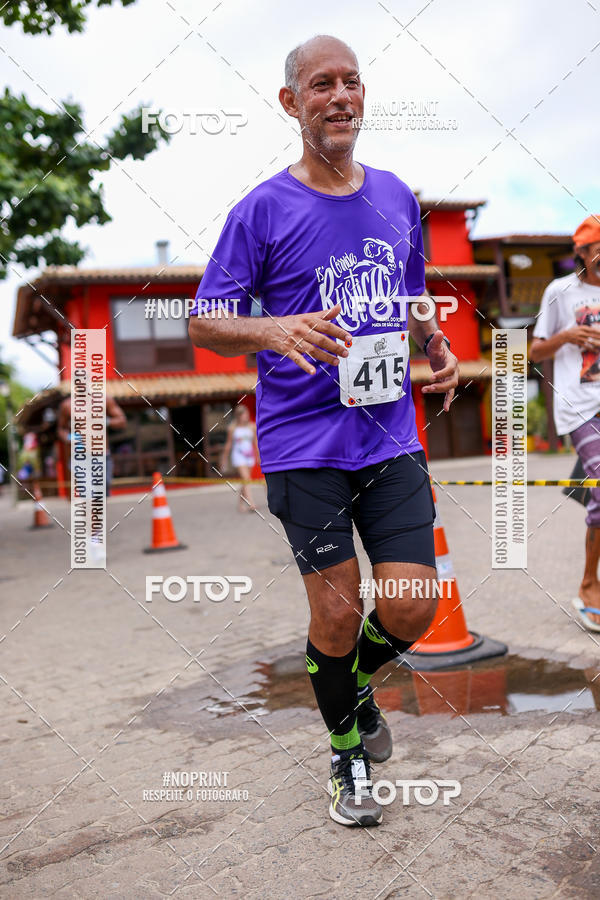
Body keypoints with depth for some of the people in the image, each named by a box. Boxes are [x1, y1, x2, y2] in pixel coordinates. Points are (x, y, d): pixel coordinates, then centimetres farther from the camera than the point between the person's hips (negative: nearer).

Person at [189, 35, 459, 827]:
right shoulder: (263, 210, -2)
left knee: (411, 609, -1)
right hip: (305, 444, -4)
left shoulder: (397, 198, 12)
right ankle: (348, 759, 28)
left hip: (392, 438, 4)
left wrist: (438, 347, 3)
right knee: (337, 612, 1)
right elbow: (203, 323, -2)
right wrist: (274, 330, -22)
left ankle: (357, 684, 34)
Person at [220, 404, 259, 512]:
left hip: (249, 456, 3)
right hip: (238, 455, -3)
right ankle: (250, 503, -24)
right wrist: (224, 458, 12)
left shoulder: (252, 427, 4)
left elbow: (256, 442, 8)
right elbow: (228, 444, 7)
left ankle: (241, 503, 23)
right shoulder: (232, 428, -1)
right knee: (245, 478, -18)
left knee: (245, 481, 7)